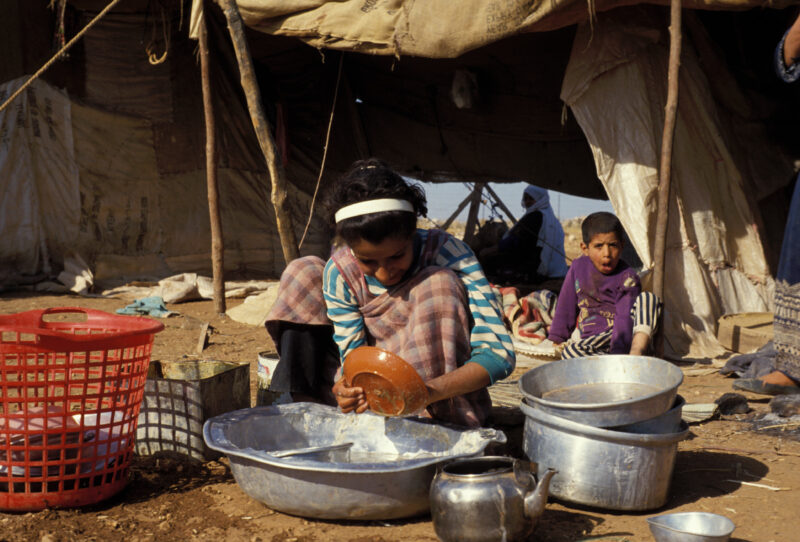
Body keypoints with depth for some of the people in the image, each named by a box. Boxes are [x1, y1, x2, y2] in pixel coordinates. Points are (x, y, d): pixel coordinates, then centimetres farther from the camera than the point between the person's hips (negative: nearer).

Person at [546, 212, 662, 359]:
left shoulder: (628, 278, -9)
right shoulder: (578, 267, 6)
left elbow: (625, 319, -22)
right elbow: (565, 307, 15)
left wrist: (618, 352, -36)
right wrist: (557, 339, 12)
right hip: (593, 339, 2)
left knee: (648, 297, -26)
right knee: (569, 351, -32)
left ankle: (636, 352, -46)